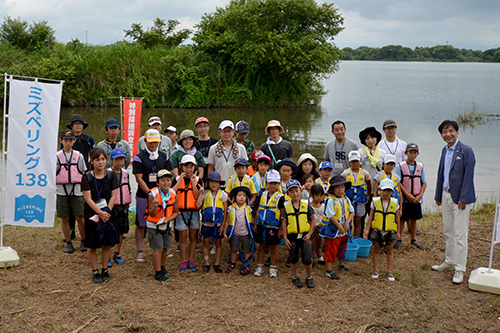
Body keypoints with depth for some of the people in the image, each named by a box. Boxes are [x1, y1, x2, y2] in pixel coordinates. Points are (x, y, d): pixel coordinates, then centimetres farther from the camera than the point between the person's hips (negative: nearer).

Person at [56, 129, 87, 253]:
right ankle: (68, 243, 16)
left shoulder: (79, 156, 5)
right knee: (64, 218, 5)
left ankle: (84, 241, 16)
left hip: (76, 191, 0)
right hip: (61, 191, 0)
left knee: (80, 217, -1)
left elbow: (83, 174, 11)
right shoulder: (57, 156, 2)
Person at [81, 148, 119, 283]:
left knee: (107, 244, 7)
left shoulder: (111, 176, 1)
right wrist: (100, 213, -18)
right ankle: (95, 271, 17)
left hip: (108, 214, 2)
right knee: (92, 245, 5)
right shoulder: (87, 177, -6)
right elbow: (88, 199, -10)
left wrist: (107, 212, -13)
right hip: (91, 215, -2)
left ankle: (105, 270, 22)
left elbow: (113, 196, -2)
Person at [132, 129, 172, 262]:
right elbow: (139, 179, -8)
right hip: (143, 196, -3)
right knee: (141, 224, 2)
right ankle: (140, 251, 10)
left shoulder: (164, 157, 10)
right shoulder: (139, 158, -3)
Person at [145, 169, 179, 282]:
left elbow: (176, 212, 0)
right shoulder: (153, 195, -21)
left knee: (165, 248, 14)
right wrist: (155, 206, -42)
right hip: (154, 226, -5)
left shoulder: (173, 194, -8)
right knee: (158, 249, -4)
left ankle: (161, 268, 35)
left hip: (167, 225, 5)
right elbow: (152, 215, -22)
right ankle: (158, 273, 5)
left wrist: (167, 220, -17)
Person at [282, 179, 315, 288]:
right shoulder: (286, 206, -1)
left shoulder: (306, 205, -2)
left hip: (305, 236, -1)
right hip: (292, 236, 1)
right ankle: (295, 277, 31)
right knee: (293, 259, 12)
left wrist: (309, 233, -5)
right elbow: (284, 222, 1)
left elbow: (313, 219, 3)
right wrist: (285, 238, -3)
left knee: (307, 259, 1)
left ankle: (309, 278, 22)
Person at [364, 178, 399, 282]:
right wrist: (367, 229, -3)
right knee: (376, 249, 11)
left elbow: (397, 217, 7)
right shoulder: (375, 201, -5)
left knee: (389, 250, 9)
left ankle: (389, 271, 19)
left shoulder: (394, 202, -2)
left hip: (390, 231, 1)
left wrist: (398, 231, 8)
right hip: (376, 230, -1)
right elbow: (371, 216, 0)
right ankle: (376, 270, 22)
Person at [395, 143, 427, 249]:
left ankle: (413, 240, 22)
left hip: (417, 199, 4)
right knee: (402, 219, 1)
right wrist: (407, 195, -16)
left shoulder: (420, 167, 6)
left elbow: (424, 182, 7)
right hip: (404, 198, -3)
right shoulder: (400, 166, -4)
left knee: (414, 219, 12)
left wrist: (420, 195, -7)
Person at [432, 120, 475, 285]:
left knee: (460, 234, -2)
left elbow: (468, 176, -15)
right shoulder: (445, 150, 11)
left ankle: (459, 269, 5)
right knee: (447, 231, 16)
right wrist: (438, 195, 16)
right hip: (446, 195, 7)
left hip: (459, 197, -7)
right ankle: (449, 261, 29)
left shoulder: (466, 151, -12)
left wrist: (463, 198, -18)